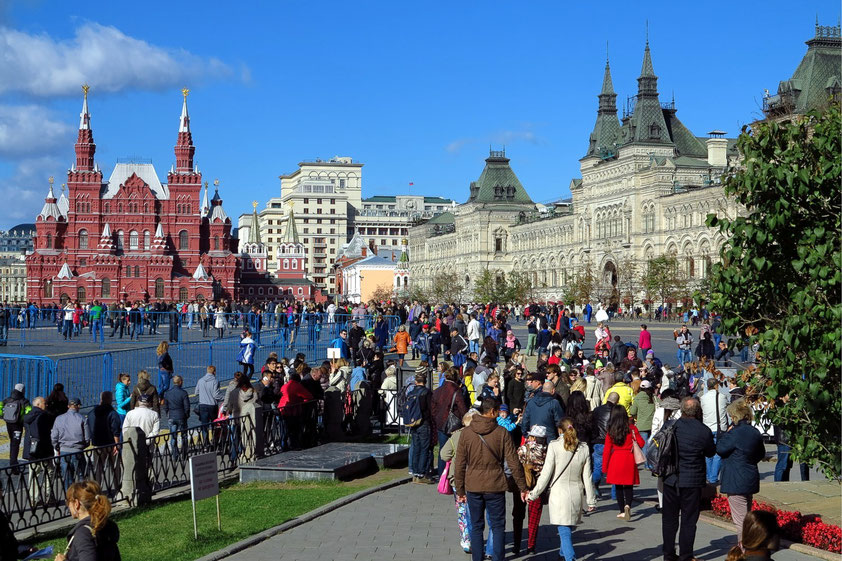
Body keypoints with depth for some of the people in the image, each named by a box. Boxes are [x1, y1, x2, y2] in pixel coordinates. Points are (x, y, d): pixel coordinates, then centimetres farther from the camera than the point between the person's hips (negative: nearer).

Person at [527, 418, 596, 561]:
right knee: (568, 530, 19)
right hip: (576, 495, 4)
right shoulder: (583, 448, 3)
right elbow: (587, 477, 6)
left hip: (558, 494, -4)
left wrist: (533, 494, 0)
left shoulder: (554, 446, -9)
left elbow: (546, 474, -8)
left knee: (564, 532, -4)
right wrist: (591, 501, 13)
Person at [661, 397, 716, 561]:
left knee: (669, 519, 12)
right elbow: (711, 452, 2)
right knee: (688, 521, 6)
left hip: (671, 479, 3)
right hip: (692, 481, -2)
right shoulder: (704, 431, -13)